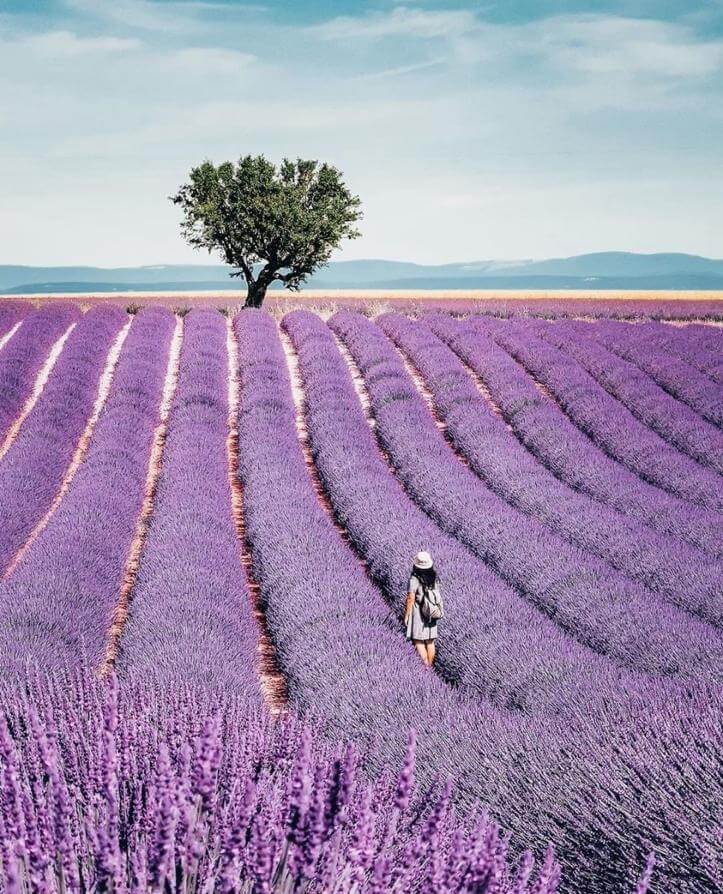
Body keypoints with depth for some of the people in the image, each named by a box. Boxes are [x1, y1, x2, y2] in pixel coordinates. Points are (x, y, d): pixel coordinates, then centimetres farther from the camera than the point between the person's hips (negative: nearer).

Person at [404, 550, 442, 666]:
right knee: (430, 641, 13)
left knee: (418, 641, -1)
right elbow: (437, 595, 8)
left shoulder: (415, 579, -17)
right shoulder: (434, 577, 0)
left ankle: (426, 666, -9)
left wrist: (406, 616, -10)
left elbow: (410, 599, -17)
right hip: (432, 613, 6)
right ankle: (430, 665, 21)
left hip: (418, 613, -6)